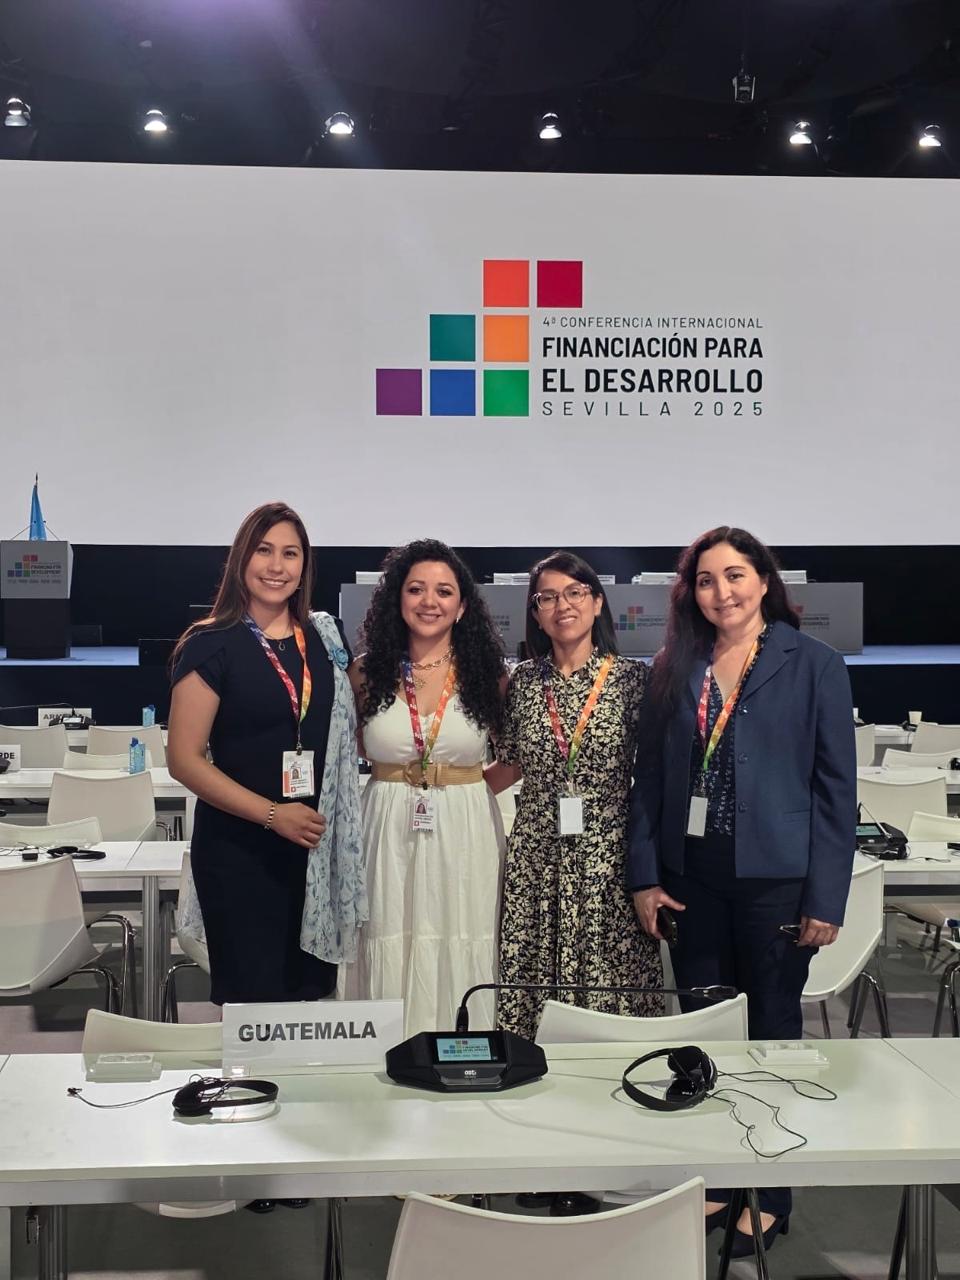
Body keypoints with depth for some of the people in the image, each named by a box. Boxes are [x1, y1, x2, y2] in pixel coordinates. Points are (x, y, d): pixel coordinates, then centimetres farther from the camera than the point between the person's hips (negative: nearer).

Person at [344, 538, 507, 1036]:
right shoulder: (367, 672, 3)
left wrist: (477, 784, 0)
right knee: (391, 958, 3)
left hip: (465, 833, 0)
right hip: (389, 831, 0)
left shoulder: (487, 674, 2)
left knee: (460, 958, 3)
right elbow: (352, 749, 18)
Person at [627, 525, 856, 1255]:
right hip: (692, 877, 3)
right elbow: (652, 777, 7)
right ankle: (714, 1181, 28)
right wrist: (644, 874, 0)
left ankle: (769, 1196, 25)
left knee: (771, 1031, 10)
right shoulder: (676, 668, 5)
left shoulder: (814, 665, -5)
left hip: (775, 879, -3)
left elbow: (837, 786, -6)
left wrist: (826, 897, -10)